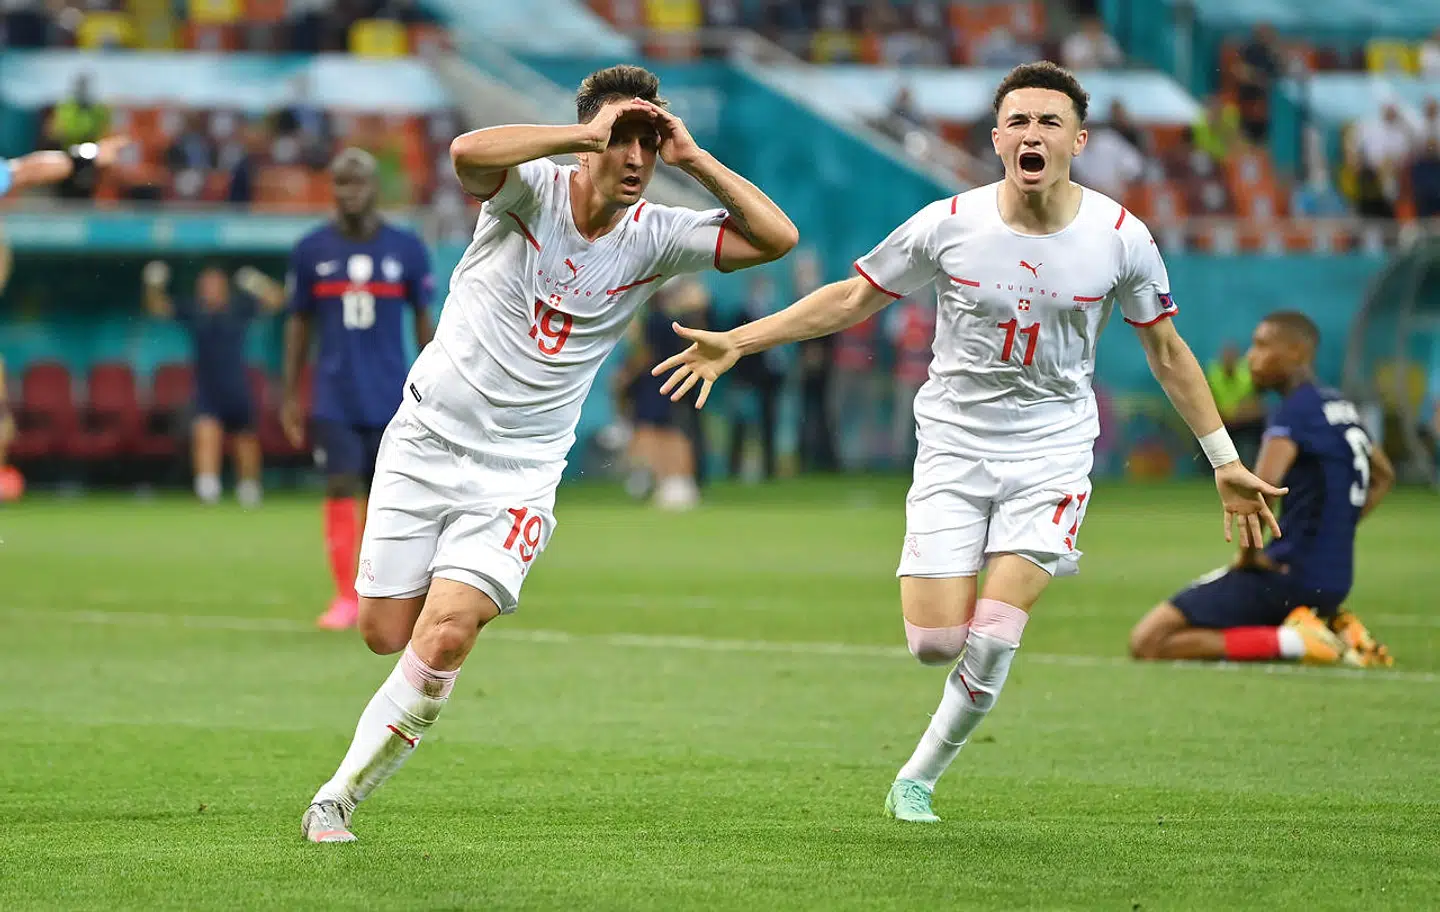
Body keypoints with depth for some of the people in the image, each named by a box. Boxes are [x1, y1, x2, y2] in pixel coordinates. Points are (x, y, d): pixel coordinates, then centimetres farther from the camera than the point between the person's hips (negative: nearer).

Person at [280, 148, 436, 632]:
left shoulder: (406, 248, 2)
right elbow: (299, 324, 9)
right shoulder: (311, 250, 3)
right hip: (334, 399, 0)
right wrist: (290, 396, 7)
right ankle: (345, 597, -6)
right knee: (341, 488, -8)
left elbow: (425, 320, 8)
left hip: (390, 397, 0)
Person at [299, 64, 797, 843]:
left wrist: (693, 159, -12)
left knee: (443, 639, -17)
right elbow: (469, 152, -34)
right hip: (426, 443, -1)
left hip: (517, 477, 1)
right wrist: (586, 133, -32)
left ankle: (338, 797, -3)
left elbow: (776, 237, -7)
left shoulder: (653, 238, -2)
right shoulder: (532, 191, -11)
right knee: (385, 633, 5)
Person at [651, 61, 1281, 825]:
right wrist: (737, 342, -3)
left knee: (992, 639, -14)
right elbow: (854, 298, 3)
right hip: (954, 441, 0)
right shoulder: (949, 225, -9)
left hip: (1053, 451, 0)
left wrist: (1224, 461, 9)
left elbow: (1165, 349, 7)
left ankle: (918, 778, 8)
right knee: (935, 642, -10)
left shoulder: (1121, 238, -7)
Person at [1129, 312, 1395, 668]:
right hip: (1333, 583, 9)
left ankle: (1290, 642, -15)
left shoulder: (1296, 411, -13)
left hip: (1287, 576, -9)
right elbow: (1383, 476, 32)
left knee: (1146, 642, -9)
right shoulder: (1340, 408, 14)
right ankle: (1332, 630, 9)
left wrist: (1249, 554, -15)